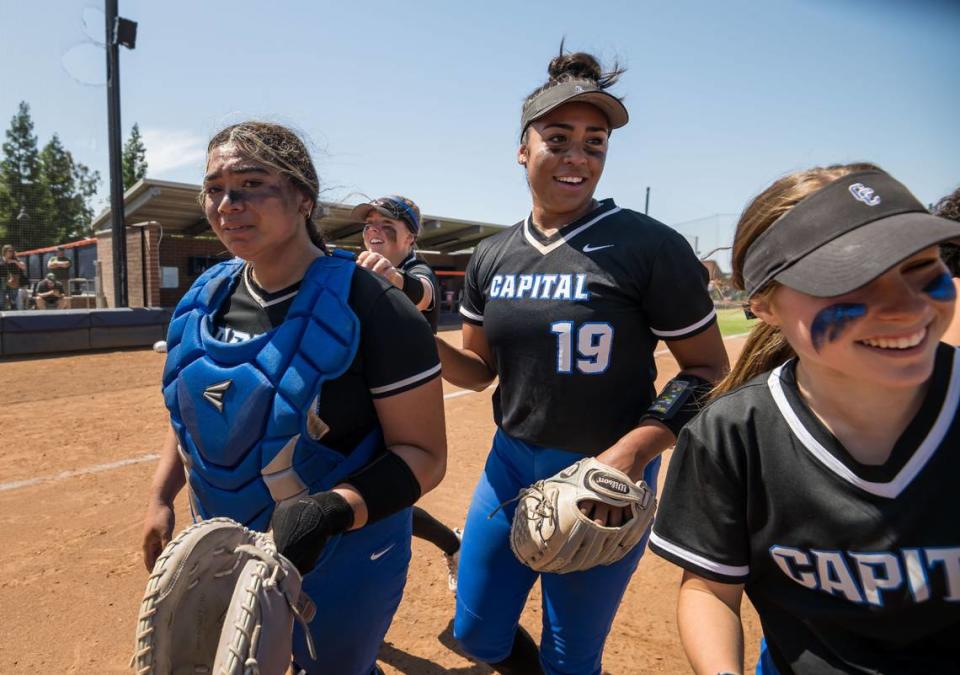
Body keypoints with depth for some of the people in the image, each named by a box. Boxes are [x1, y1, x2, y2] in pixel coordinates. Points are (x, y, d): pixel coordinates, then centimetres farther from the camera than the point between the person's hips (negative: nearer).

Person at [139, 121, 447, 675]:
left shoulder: (370, 308, -23)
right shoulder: (206, 298, -2)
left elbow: (424, 455, -22)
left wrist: (332, 510, -34)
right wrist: (162, 497, 5)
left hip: (339, 560, -5)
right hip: (222, 553, 6)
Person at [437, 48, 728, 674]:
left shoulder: (651, 246, -13)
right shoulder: (492, 257, 2)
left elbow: (708, 370, -9)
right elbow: (478, 370, 7)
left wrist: (637, 449, -24)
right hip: (510, 465, 5)